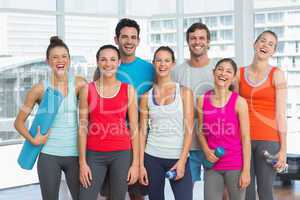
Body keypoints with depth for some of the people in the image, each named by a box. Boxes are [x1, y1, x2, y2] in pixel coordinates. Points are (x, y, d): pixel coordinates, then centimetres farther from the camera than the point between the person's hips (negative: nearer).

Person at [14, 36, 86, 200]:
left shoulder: (79, 84, -2)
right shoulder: (40, 89, -3)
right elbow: (19, 122, 5)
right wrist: (33, 140, -10)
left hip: (74, 154, 1)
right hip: (49, 155, 0)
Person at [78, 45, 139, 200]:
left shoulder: (129, 90, 2)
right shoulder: (87, 90, 2)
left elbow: (134, 128, 3)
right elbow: (83, 127, 2)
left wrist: (135, 162, -1)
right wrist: (82, 162, -3)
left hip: (121, 154, 0)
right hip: (94, 155, 0)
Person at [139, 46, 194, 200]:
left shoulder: (184, 92, 2)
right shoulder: (147, 97, 7)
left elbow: (189, 130, -3)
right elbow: (142, 131, 6)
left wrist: (182, 161, -12)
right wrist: (141, 164, 0)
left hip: (178, 158, -2)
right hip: (152, 158, 2)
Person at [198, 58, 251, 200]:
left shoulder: (239, 102, -8)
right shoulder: (202, 100, 2)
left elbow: (245, 137, -7)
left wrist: (246, 170, -9)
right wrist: (206, 150, -7)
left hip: (235, 165, -2)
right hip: (212, 164, 2)